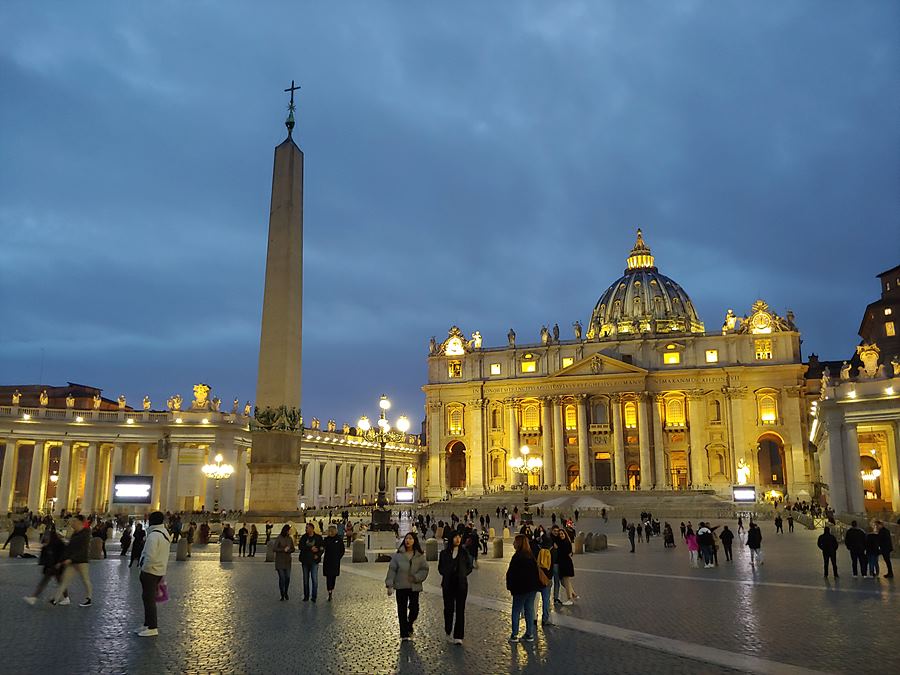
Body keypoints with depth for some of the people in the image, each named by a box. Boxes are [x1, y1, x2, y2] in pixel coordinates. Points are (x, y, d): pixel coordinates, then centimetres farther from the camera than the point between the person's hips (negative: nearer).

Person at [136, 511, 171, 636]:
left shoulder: (154, 535, -20)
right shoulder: (164, 533, 11)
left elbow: (150, 556, -27)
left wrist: (144, 568, -13)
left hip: (150, 571, -9)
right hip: (160, 571, 9)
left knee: (149, 599, -2)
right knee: (148, 598, 19)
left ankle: (152, 628, 2)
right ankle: (148, 625, 27)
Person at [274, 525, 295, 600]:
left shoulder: (290, 539, 6)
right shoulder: (279, 538, -8)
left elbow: (293, 549, 10)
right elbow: (275, 549, -10)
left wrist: (289, 550, -10)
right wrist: (283, 549, -16)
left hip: (287, 561, 4)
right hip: (280, 561, -4)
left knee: (287, 577, -1)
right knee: (281, 578, -3)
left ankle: (286, 592, 21)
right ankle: (282, 594, 10)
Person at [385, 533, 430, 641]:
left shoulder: (420, 556, 2)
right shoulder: (398, 555, -1)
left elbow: (425, 569, 3)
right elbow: (392, 570, -1)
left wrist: (416, 577, -13)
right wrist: (389, 585, -7)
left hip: (414, 586, 1)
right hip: (401, 586, 0)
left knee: (414, 609, -2)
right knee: (402, 610, 3)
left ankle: (409, 626, 29)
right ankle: (404, 634, 14)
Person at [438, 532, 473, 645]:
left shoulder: (465, 553, 4)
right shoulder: (444, 553, 6)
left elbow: (470, 566, 9)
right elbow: (440, 568, 14)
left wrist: (462, 574, -2)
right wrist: (446, 574, 0)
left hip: (461, 584, -1)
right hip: (448, 585, 1)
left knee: (460, 609, -4)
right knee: (449, 608, 3)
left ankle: (458, 636, -2)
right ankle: (448, 632, 23)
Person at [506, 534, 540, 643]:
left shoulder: (517, 557, -18)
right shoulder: (531, 556, 5)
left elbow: (511, 573, -16)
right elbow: (536, 571, 11)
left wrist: (510, 586, -5)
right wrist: (535, 584, 17)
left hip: (521, 588, -7)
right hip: (532, 587, 7)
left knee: (516, 611, 5)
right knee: (529, 610, 13)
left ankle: (514, 635, 7)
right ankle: (530, 634, 17)